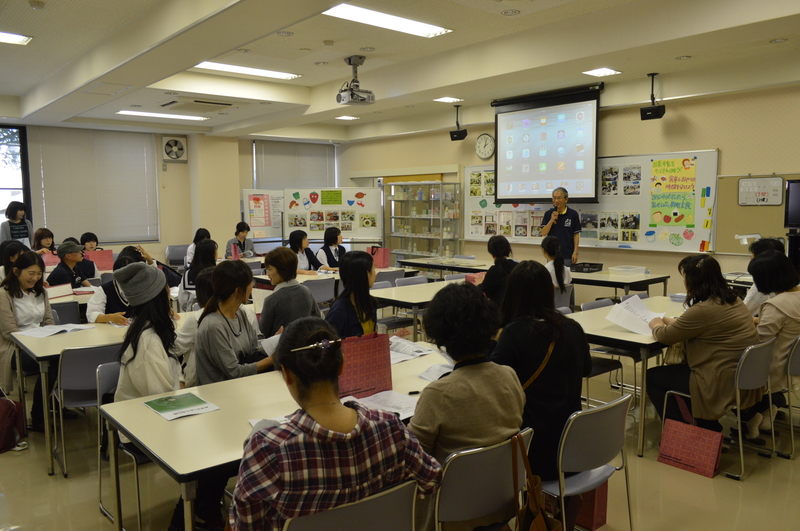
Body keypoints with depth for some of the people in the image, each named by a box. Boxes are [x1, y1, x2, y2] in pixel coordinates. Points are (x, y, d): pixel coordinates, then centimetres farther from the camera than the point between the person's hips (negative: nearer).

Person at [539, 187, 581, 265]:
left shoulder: (573, 214, -3)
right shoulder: (548, 214, 2)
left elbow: (576, 235, 0)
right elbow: (544, 233, -2)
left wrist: (575, 252, -6)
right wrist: (552, 220, -15)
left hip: (568, 255, -2)